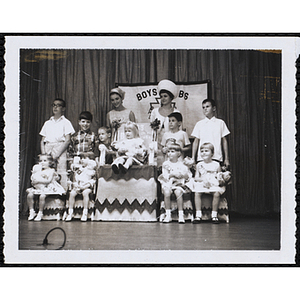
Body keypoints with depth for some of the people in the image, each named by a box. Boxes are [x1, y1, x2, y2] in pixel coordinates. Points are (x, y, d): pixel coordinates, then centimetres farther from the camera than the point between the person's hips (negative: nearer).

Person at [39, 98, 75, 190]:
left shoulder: (65, 122, 7)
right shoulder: (47, 123, 20)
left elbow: (67, 140, -3)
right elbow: (42, 141, 16)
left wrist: (56, 155, -13)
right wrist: (44, 154, -1)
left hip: (60, 148, -4)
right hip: (48, 149, 4)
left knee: (61, 173, -12)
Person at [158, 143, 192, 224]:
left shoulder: (181, 164, 8)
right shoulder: (165, 164, 7)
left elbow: (189, 175, 2)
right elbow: (164, 176, -1)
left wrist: (181, 174, -12)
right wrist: (172, 174, -15)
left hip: (179, 183, 0)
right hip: (168, 183, 1)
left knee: (178, 193, -32)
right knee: (167, 193, -30)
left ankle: (181, 214, -23)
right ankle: (168, 215, -20)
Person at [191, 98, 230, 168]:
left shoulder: (220, 123, 7)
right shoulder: (199, 124, 9)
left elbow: (224, 141, 8)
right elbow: (196, 141, 9)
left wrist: (226, 159, 6)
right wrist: (193, 159, 4)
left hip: (217, 158, 0)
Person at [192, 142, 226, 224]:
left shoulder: (216, 165, 10)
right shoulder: (199, 165, 13)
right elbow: (196, 178, 9)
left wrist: (221, 180, -11)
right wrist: (203, 179, -10)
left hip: (214, 185, -1)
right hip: (201, 185, 1)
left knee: (216, 193, -33)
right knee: (197, 193, -29)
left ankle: (214, 215, -21)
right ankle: (198, 215, -24)